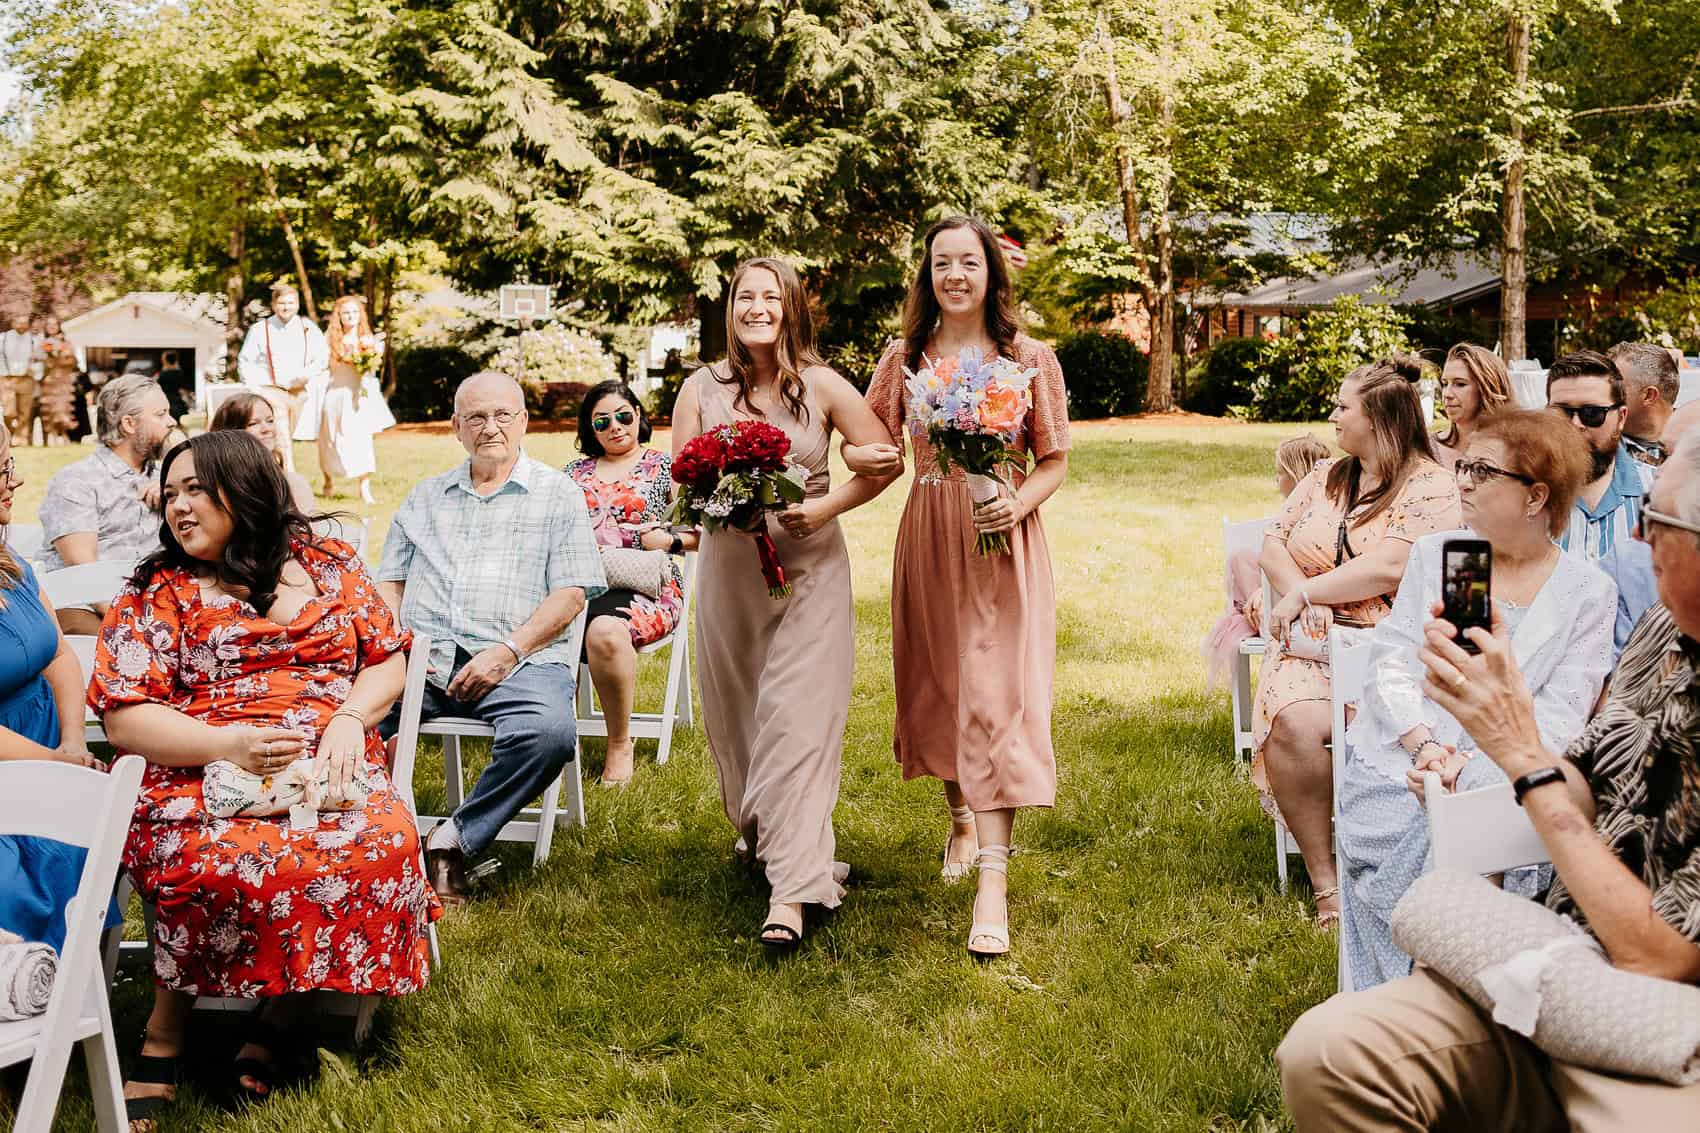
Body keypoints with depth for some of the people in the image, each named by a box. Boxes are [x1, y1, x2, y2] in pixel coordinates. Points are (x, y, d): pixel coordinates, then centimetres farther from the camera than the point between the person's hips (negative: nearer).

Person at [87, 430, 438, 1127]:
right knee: (213, 861, -38)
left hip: (328, 768, 2)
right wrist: (228, 745, -16)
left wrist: (351, 717, -6)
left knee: (385, 842, -33)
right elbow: (123, 718, 1)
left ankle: (278, 1020, -16)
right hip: (195, 776, -2)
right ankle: (164, 1036, -13)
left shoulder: (331, 566, 15)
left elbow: (388, 661, 17)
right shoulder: (155, 593, 9)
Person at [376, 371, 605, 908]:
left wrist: (507, 652, -11)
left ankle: (456, 839, -21)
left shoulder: (558, 494, 12)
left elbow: (570, 593, 2)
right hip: (423, 657, 3)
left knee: (551, 733, -35)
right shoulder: (425, 496, 25)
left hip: (519, 658, -3)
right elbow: (389, 580, 22)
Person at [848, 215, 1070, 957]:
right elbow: (868, 442, 14)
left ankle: (993, 880, -11)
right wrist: (872, 458, -10)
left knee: (996, 697, -10)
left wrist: (1018, 503, -18)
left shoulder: (1030, 360, -1)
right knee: (937, 689, 13)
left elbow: (1055, 460, 1)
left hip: (1003, 545, -3)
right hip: (928, 541, 3)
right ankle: (962, 819, 39)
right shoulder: (903, 359, 5)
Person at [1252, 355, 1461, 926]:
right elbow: (1273, 545, 14)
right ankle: (1326, 882, -22)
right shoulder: (1326, 477, 19)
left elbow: (1388, 569, -15)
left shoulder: (1430, 487, -2)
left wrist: (1304, 593, -8)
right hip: (1313, 644, 4)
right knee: (1293, 723, -28)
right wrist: (1303, 605, -5)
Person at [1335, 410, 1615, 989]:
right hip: (1400, 762, 2)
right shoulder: (1434, 553, 14)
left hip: (1500, 774, -2)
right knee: (1381, 832, -27)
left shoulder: (1588, 591, 5)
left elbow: (1561, 712, -2)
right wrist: (1423, 746, -12)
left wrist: (1471, 768, -17)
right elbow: (1390, 659, 6)